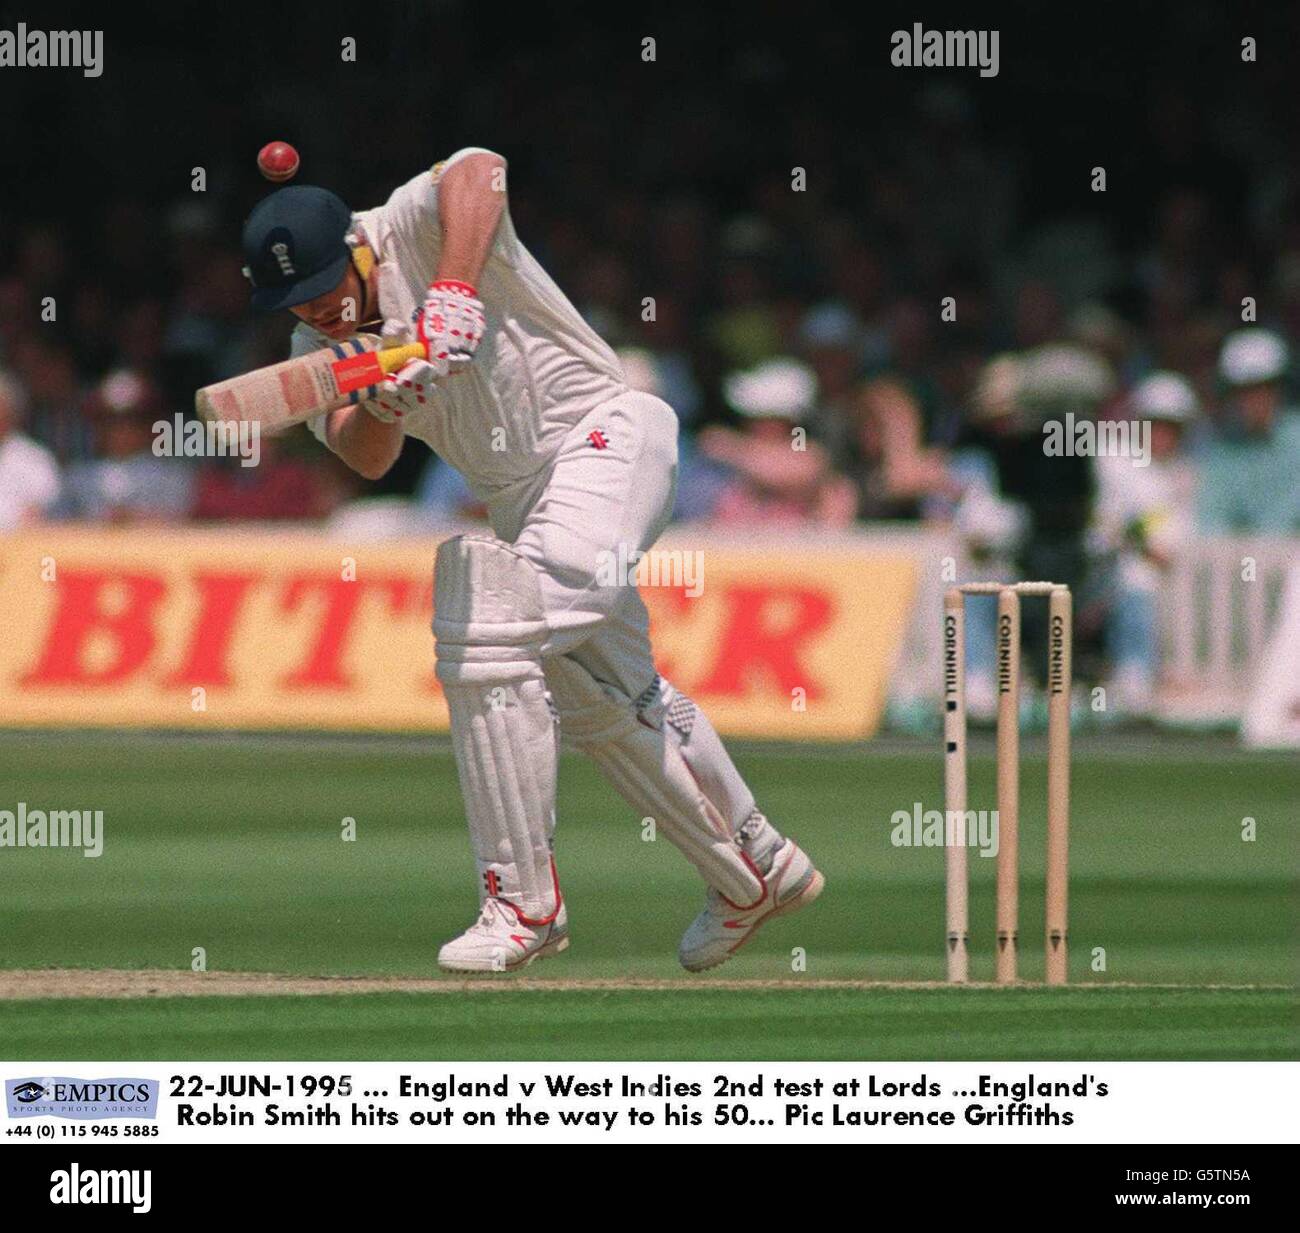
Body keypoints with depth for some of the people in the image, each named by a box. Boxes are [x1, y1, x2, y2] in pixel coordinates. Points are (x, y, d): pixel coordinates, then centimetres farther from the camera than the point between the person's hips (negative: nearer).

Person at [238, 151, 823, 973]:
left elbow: (479, 172, -40)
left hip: (604, 435, -9)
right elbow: (364, 458, -15)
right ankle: (755, 868, 34)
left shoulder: (418, 227, -16)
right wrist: (381, 406, -37)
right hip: (513, 498, 9)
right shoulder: (319, 353, 2)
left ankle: (524, 903, -18)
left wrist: (453, 292, -51)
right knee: (602, 701, 15)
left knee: (490, 642, -23)